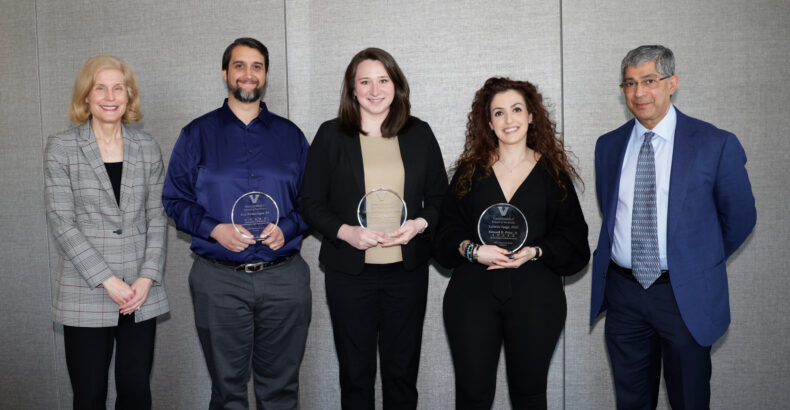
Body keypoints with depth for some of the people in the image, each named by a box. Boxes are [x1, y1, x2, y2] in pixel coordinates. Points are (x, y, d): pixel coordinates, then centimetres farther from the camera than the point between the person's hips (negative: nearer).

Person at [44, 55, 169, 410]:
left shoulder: (147, 147, 7)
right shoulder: (61, 147, -1)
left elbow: (156, 218, 6)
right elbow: (61, 222, -6)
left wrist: (147, 278, -6)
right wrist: (108, 281, -13)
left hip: (142, 293, 2)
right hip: (85, 295, -2)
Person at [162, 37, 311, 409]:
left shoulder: (290, 135, 9)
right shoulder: (197, 134, 6)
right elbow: (174, 200, 4)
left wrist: (287, 228, -10)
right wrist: (214, 229, -13)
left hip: (284, 279, 1)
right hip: (219, 281, -1)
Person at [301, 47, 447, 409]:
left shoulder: (419, 134, 5)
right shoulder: (331, 135, 1)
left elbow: (440, 197, 9)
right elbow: (311, 202, 0)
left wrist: (420, 224, -11)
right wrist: (345, 232, -17)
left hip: (407, 270, 2)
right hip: (349, 272, -1)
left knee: (403, 370, 12)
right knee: (355, 373, 10)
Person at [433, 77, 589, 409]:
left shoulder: (552, 172, 7)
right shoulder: (470, 171, 9)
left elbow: (573, 238, 5)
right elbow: (447, 229, 6)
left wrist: (534, 251, -12)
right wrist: (473, 249, -14)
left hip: (534, 297, 0)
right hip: (473, 292, 0)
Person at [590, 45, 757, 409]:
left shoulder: (716, 144, -6)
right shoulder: (608, 146, 6)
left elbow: (739, 217, 3)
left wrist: (702, 262, 9)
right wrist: (624, 254, 10)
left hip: (685, 296, -3)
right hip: (622, 293, 3)